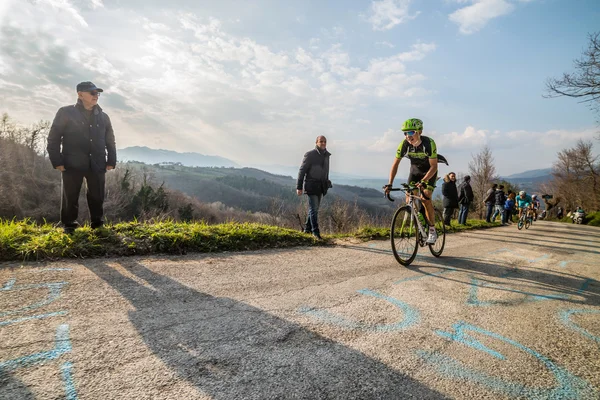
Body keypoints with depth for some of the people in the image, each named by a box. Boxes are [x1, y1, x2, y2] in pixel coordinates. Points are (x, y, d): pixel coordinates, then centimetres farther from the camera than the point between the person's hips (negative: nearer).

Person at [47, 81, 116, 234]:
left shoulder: (103, 117, 12)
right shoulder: (66, 113, 1)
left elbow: (110, 141, 17)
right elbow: (53, 138, 0)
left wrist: (111, 161, 9)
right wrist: (57, 161, -6)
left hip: (97, 165, 3)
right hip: (72, 164, -3)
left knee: (97, 196, 5)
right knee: (70, 197, 4)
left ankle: (97, 224, 18)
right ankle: (69, 225, 18)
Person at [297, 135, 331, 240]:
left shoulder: (326, 155, 9)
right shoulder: (310, 154, -10)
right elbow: (302, 170, -10)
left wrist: (326, 185, 18)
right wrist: (299, 187, -14)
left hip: (321, 186, 7)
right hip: (311, 185, -6)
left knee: (315, 208, 10)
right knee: (313, 208, -9)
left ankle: (307, 229, 22)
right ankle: (315, 231, -5)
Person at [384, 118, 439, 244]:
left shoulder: (429, 143, -31)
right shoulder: (404, 144, -22)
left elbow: (433, 166, -30)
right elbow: (395, 164, -17)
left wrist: (423, 181, -44)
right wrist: (389, 184, -27)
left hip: (429, 171, -4)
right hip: (415, 170, 4)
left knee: (425, 198, -19)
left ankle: (432, 231, -6)